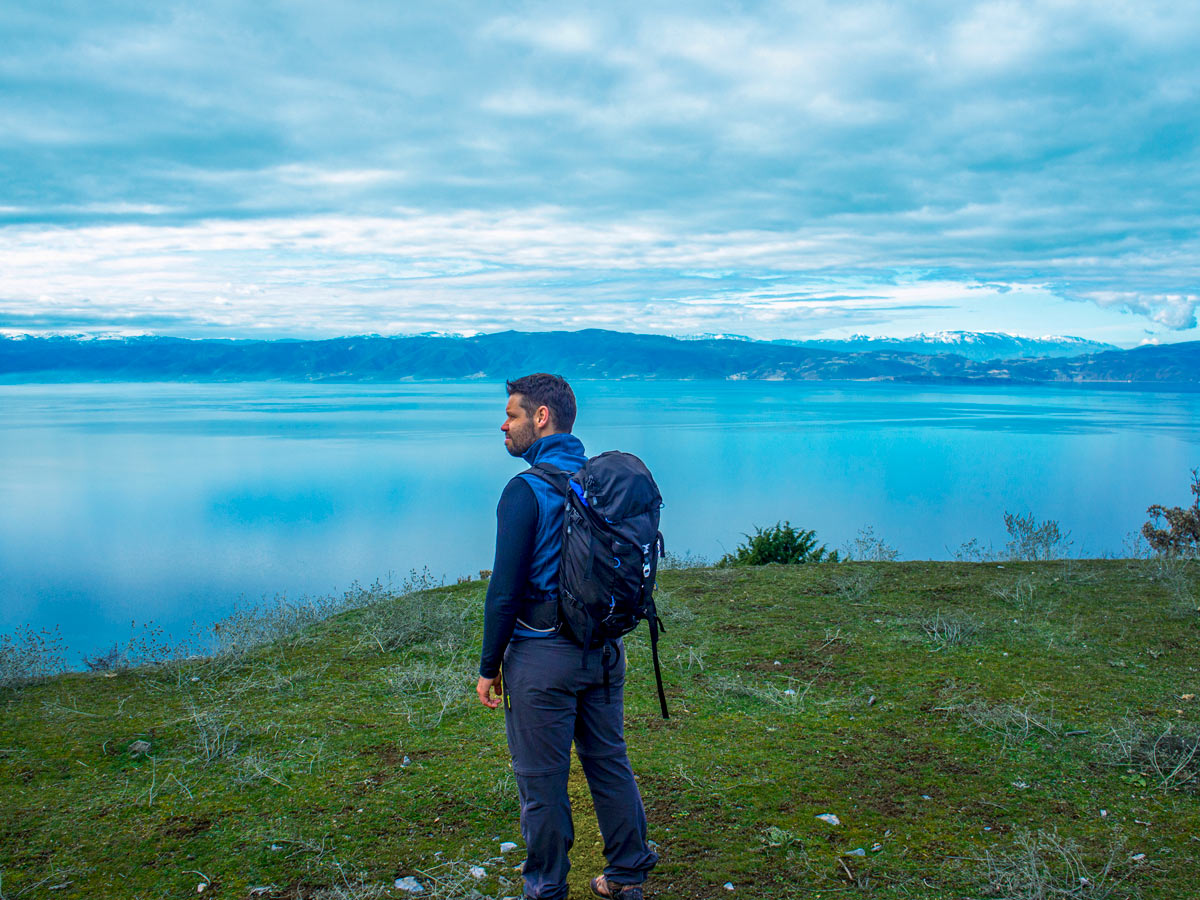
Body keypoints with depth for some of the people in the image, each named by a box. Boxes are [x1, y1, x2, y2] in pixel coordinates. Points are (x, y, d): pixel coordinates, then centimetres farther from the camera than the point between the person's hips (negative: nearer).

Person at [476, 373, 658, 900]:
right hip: (604, 649, 7)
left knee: (541, 780, 6)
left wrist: (489, 667, -7)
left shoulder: (526, 491, -15)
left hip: (543, 654, -7)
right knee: (610, 762, 17)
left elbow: (506, 590, -16)